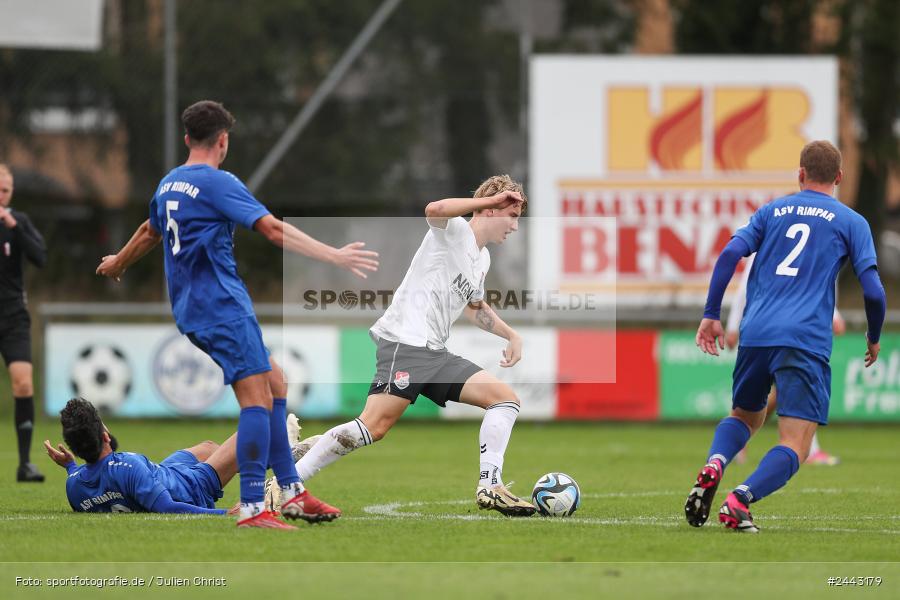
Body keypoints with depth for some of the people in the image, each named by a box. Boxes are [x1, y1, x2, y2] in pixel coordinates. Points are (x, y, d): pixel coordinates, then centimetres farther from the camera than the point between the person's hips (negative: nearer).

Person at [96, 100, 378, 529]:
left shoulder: (169, 184, 15)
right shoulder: (218, 183, -11)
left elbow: (149, 233, 34)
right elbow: (275, 231, -20)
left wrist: (116, 264, 54)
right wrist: (335, 256, -22)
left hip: (191, 310, 10)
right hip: (223, 305, -10)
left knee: (274, 384, 14)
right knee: (256, 399, -13)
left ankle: (293, 493, 13)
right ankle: (253, 508, -20)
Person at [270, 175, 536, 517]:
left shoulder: (482, 258, 22)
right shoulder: (453, 231, -4)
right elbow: (434, 210, -30)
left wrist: (511, 335, 31)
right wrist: (490, 199, -23)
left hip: (435, 353, 9)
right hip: (403, 343, -9)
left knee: (505, 399, 2)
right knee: (375, 426, -22)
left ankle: (489, 487, -3)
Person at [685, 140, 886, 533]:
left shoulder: (772, 211, 17)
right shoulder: (851, 222, 10)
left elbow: (730, 254, 4)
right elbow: (872, 290, 2)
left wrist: (711, 316, 7)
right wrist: (874, 339, 19)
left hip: (755, 335, 4)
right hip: (806, 340, -4)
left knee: (745, 416, 26)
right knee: (795, 446, -6)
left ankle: (713, 465, -5)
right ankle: (739, 501, -31)